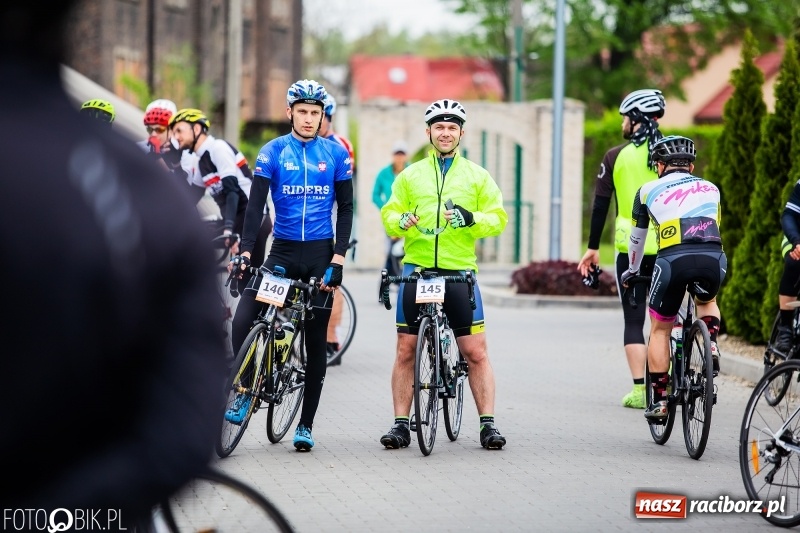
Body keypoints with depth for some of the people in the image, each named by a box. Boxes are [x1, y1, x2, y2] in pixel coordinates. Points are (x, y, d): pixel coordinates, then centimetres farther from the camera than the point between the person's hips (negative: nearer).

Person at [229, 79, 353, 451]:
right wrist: (245, 252, -17)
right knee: (243, 321, -19)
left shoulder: (336, 154, 1)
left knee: (316, 342, 3)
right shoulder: (273, 152, -1)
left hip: (320, 254, 0)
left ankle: (305, 425, 11)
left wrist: (338, 259, -8)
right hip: (282, 252, 0)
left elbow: (345, 208, 2)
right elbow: (256, 204, -6)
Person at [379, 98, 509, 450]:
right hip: (416, 269, 1)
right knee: (406, 351, 3)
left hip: (459, 273, -1)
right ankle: (401, 424, 10)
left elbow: (498, 218, 3)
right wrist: (401, 221, -14)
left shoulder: (477, 177, 8)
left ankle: (488, 424, 0)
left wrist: (472, 219, -16)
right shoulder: (410, 176, 12)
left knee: (476, 352, -5)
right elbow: (389, 215, 9)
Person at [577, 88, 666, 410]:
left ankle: (640, 389, -2)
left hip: (631, 248, -2)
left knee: (634, 320, 4)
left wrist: (593, 248, 8)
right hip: (668, 249, 2)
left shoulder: (616, 157, -2)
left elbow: (600, 206, -1)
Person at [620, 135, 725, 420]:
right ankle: (711, 343, 8)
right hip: (713, 258, 2)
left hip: (673, 259, -2)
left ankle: (659, 399, 13)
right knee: (707, 300, 35)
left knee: (660, 330, 17)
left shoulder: (649, 191, 23)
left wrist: (632, 270, 53)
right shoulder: (710, 188, 29)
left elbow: (636, 238, 35)